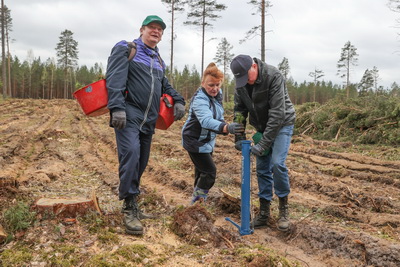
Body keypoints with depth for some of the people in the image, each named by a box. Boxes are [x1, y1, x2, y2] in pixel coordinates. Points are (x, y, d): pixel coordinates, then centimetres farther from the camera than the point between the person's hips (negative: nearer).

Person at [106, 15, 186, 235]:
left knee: (141, 162, 9)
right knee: (131, 154, -22)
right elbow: (115, 79, -12)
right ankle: (130, 208, -14)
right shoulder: (125, 49, 1)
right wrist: (117, 107, -24)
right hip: (129, 115, -7)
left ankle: (130, 200, 25)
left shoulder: (158, 60, 23)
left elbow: (165, 85, 31)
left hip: (149, 120, 7)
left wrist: (178, 101, 11)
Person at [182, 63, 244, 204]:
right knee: (209, 171, -12)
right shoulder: (199, 99, -30)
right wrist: (227, 128, -63)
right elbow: (206, 120, -49)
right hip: (195, 141, -8)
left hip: (207, 140, 8)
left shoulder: (218, 93, -3)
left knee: (202, 170, 18)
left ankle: (197, 200, 34)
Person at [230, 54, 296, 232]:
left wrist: (264, 143, -32)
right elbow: (239, 109, 1)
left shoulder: (274, 77, -27)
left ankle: (283, 209, 0)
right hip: (262, 127, 6)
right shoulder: (241, 83, -8)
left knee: (277, 163, -19)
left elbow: (277, 113, -30)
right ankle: (264, 212, 12)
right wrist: (239, 136, -7)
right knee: (262, 169, 3)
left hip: (282, 124, -5)